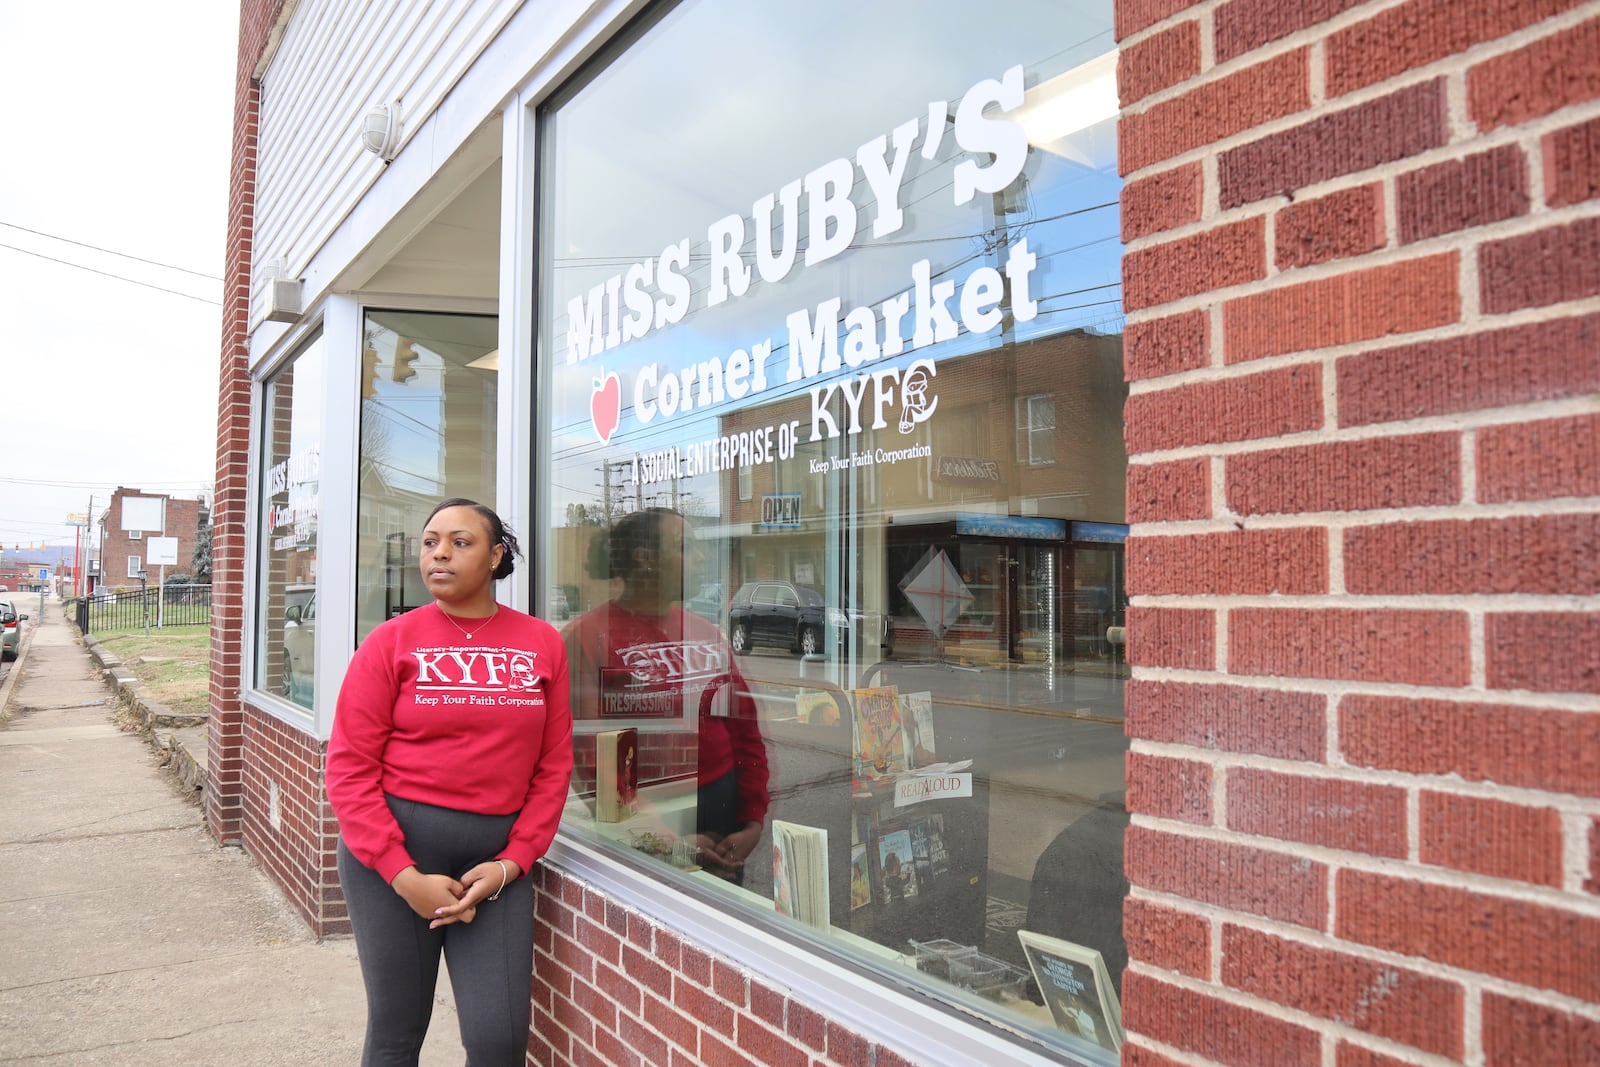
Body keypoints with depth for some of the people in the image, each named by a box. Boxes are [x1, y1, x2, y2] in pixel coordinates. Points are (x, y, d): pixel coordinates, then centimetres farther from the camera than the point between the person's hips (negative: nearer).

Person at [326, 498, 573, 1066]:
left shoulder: (542, 643, 3)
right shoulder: (393, 641, -2)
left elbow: (554, 764, 3)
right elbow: (348, 769, -5)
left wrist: (512, 862, -6)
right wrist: (404, 876, -12)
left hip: (498, 855, 1)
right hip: (393, 849, -1)